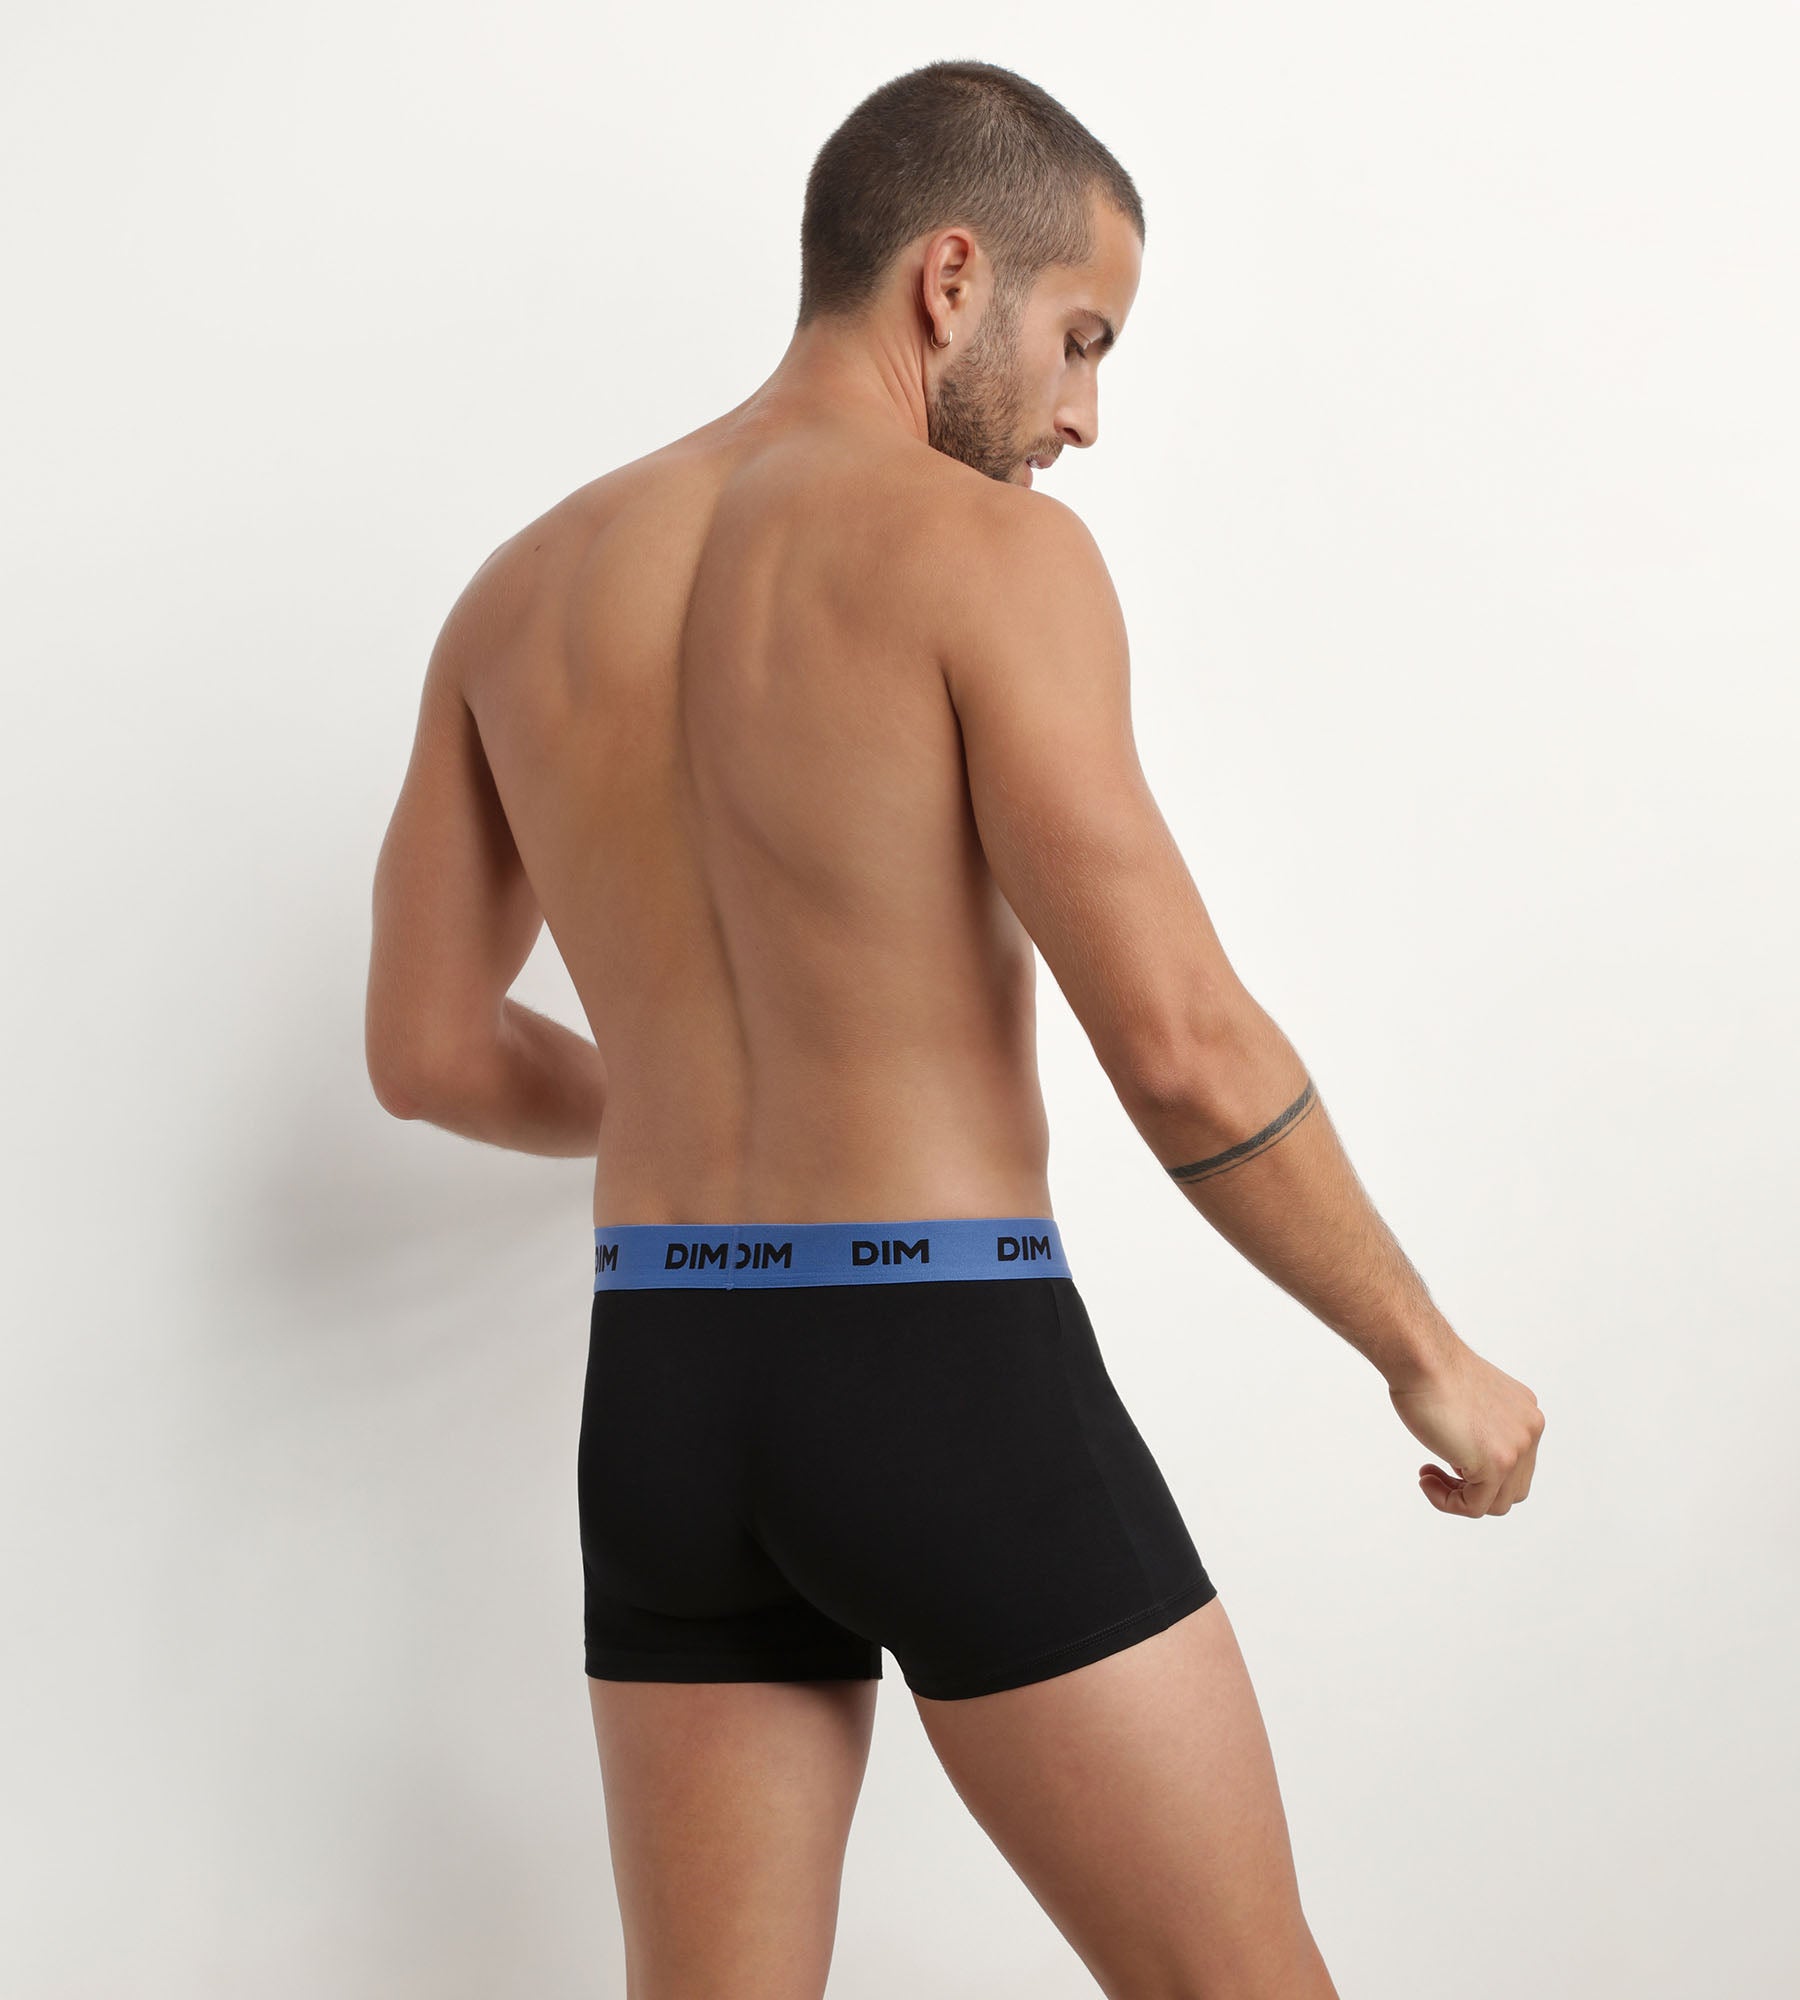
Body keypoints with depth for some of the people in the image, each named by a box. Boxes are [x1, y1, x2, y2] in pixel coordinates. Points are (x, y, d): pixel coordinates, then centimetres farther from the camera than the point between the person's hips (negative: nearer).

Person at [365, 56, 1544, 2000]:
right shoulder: (985, 548, -10)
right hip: (956, 1394, -6)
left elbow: (426, 1049, 13)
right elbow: (1182, 1047, -16)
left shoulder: (525, 588, 9)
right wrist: (1431, 1358, -2)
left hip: (664, 1403, 6)